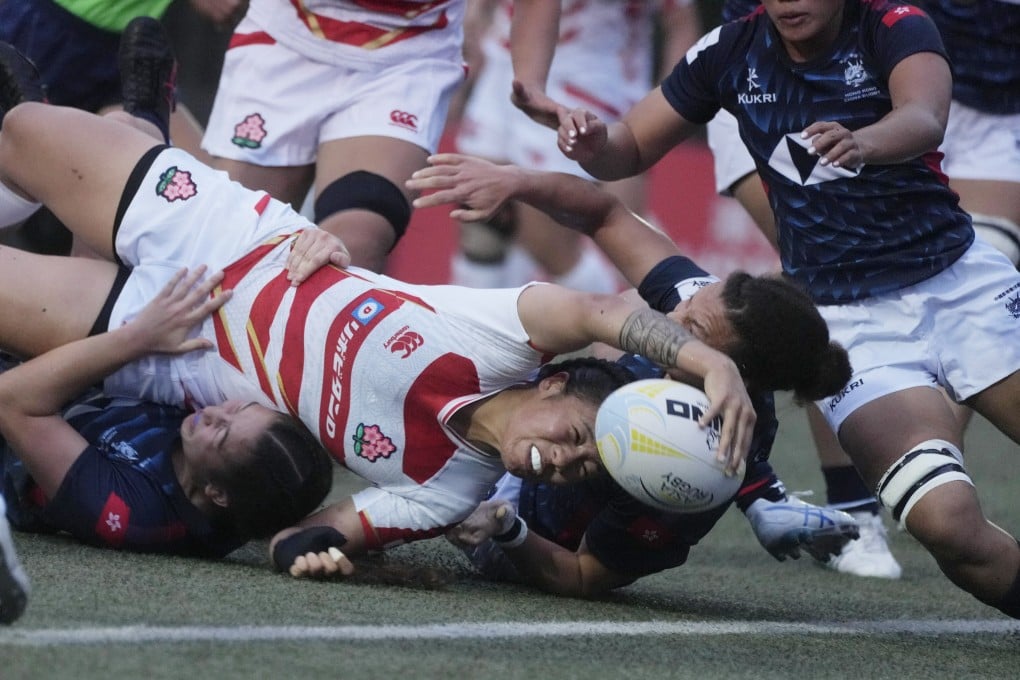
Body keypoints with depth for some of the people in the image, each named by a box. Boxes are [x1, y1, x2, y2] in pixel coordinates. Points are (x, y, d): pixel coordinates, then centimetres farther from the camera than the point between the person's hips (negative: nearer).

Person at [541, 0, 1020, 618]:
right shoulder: (733, 51, 0)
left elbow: (924, 121, -29)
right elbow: (631, 149, 8)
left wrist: (861, 143, -51)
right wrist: (592, 144, -16)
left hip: (963, 281, 0)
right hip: (850, 317, 0)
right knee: (946, 520, -23)